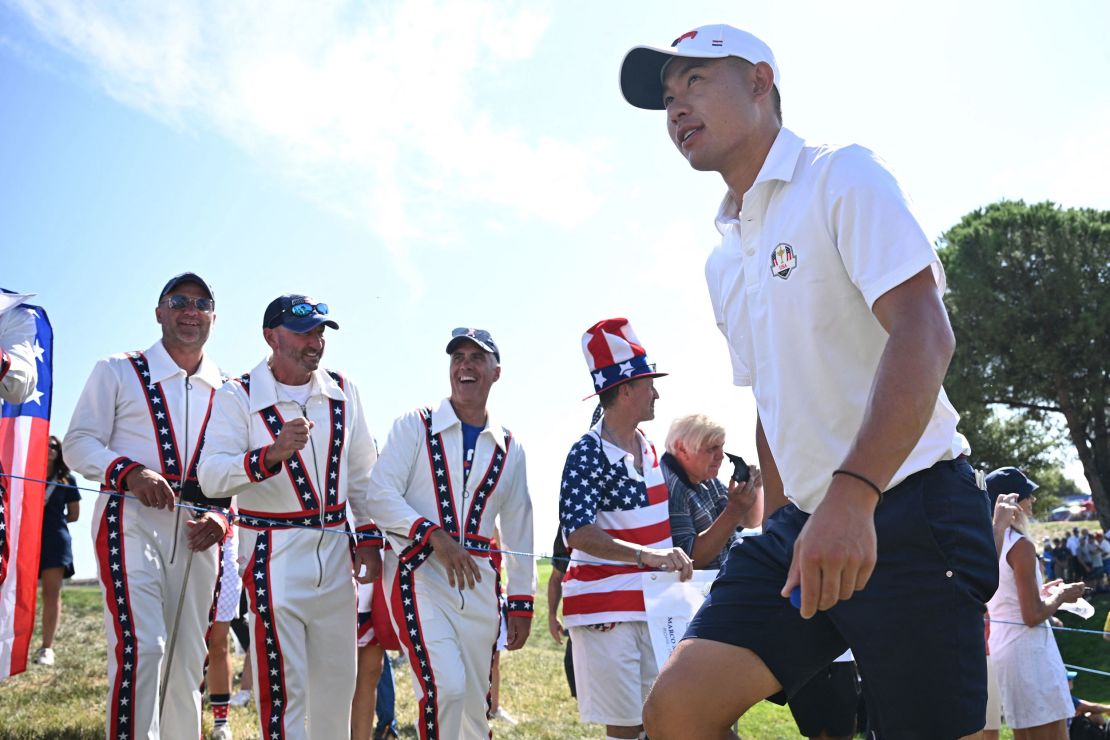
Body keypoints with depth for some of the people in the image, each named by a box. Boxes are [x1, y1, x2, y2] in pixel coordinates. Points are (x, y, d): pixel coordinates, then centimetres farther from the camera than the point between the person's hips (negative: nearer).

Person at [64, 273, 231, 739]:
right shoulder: (118, 372, 8)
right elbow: (78, 443, 0)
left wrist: (222, 515, -2)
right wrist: (129, 472, -19)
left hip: (197, 530, 4)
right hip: (132, 520, -4)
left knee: (187, 660, 7)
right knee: (141, 645, -20)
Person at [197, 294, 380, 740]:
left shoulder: (343, 392, 5)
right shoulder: (238, 396, -8)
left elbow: (363, 473, 12)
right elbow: (211, 476, -19)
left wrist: (369, 539, 8)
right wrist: (271, 455, -34)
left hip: (334, 549, 5)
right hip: (273, 555, -5)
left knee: (337, 679, 14)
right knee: (282, 686, -3)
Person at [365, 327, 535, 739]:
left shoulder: (510, 449, 13)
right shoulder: (415, 426, 2)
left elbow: (519, 532, 15)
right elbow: (380, 495, -7)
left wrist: (521, 605, 12)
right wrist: (434, 536, -20)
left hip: (478, 582, 4)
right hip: (419, 573, -4)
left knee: (475, 705, 10)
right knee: (445, 687, -20)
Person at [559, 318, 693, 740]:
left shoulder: (648, 449, 12)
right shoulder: (588, 454, -13)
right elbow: (577, 532, -22)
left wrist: (674, 560, 15)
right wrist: (646, 555, -31)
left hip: (651, 605, 8)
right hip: (606, 607, -8)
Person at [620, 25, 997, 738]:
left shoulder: (842, 177, -5)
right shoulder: (725, 260, 18)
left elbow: (923, 334, -20)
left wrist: (851, 495, -31)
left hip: (906, 510, -7)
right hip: (806, 523, 7)